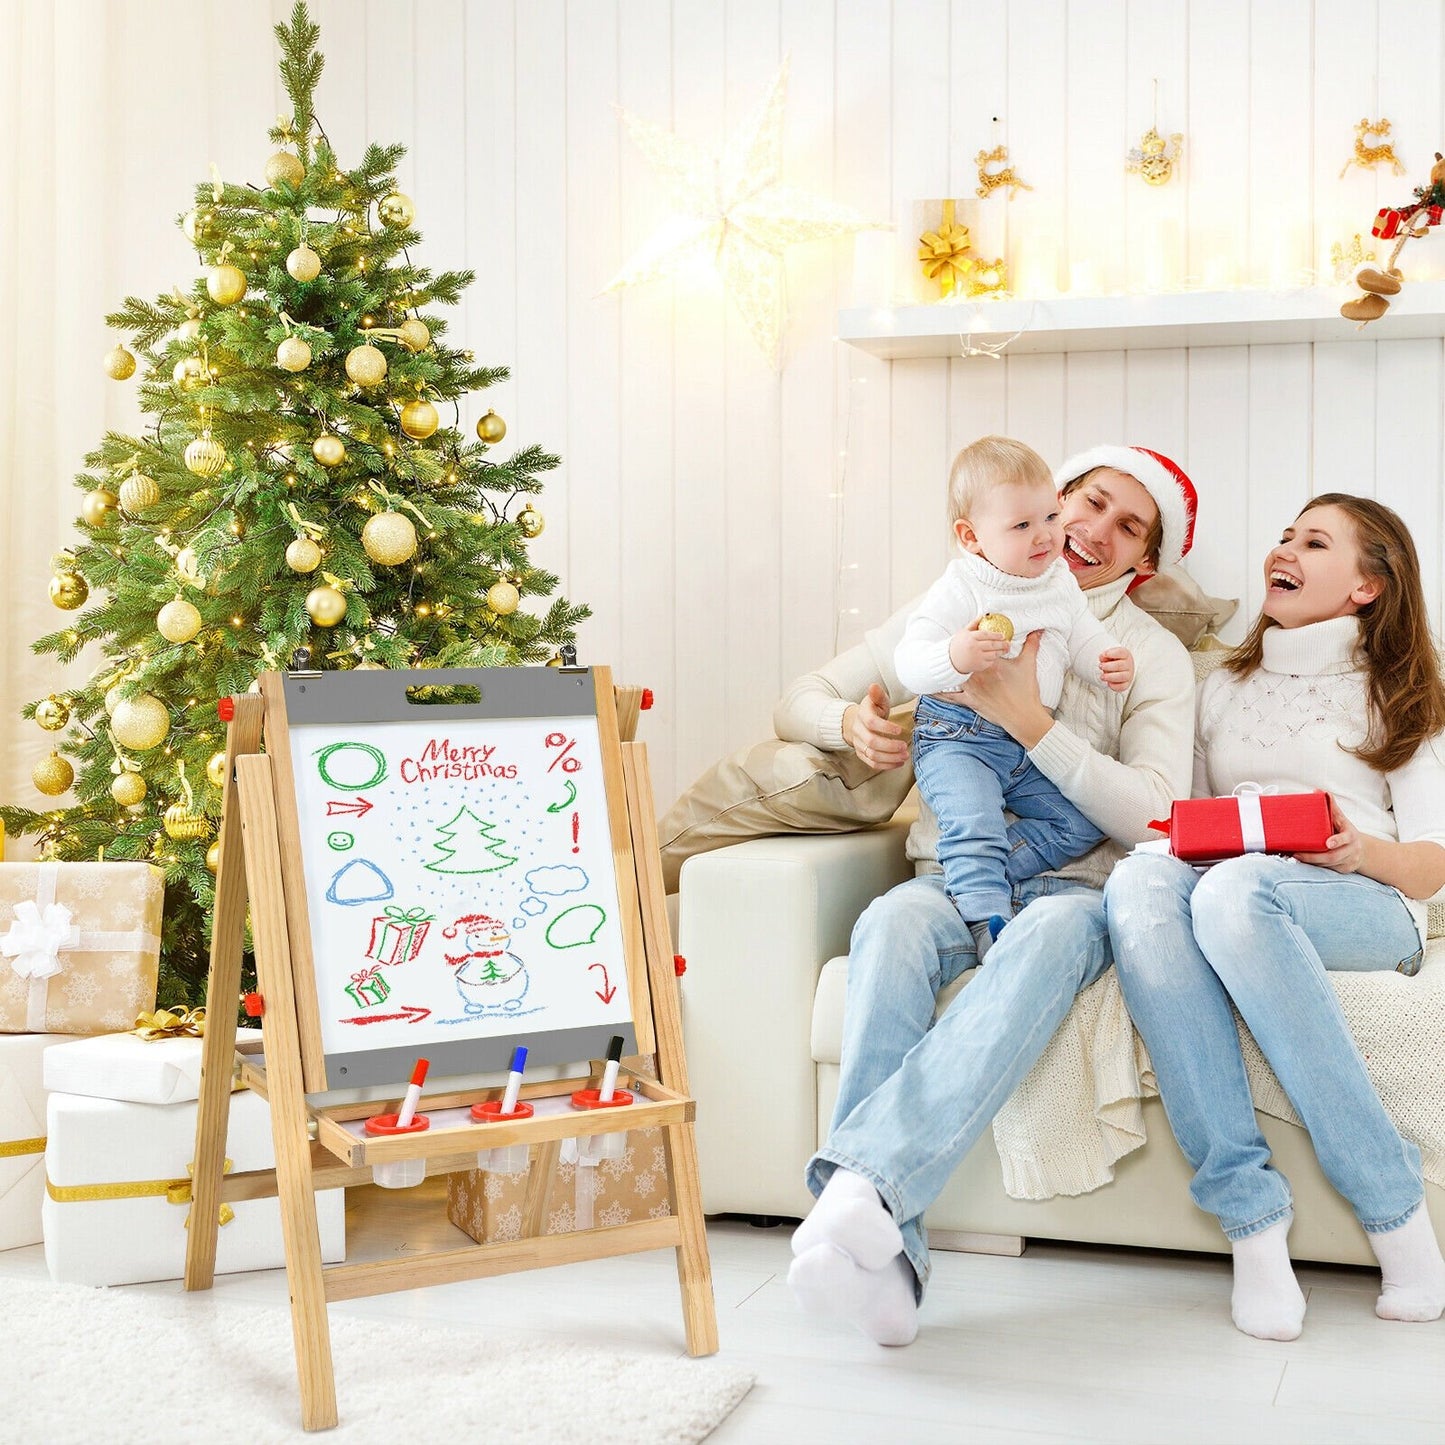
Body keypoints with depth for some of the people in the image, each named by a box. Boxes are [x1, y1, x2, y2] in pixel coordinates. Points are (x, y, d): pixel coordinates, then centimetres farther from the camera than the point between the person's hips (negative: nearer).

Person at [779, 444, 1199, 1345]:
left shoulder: (1154, 655, 10)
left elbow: (1156, 814, -7)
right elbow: (797, 704, 18)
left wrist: (1028, 720, -18)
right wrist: (850, 722, -8)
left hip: (1075, 885, -1)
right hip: (953, 876, 2)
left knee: (1052, 934, -40)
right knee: (892, 925, -36)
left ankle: (865, 1180, -53)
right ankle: (888, 1253, -44)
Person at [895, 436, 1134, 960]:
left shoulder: (1060, 583, 5)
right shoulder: (958, 591, -15)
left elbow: (1084, 637, 18)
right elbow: (908, 661, -21)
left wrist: (1111, 662, -6)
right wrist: (956, 656, -43)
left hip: (1031, 743, 7)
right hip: (957, 738, -7)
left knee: (1084, 822, -1)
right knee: (973, 823, -28)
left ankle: (973, 876, -3)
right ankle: (988, 924, -23)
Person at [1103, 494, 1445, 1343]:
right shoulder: (1225, 689, 30)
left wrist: (1359, 851, -14)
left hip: (1363, 907, -3)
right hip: (1228, 891, 3)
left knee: (1236, 891, -39)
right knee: (1140, 881, -35)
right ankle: (1251, 1214, -38)